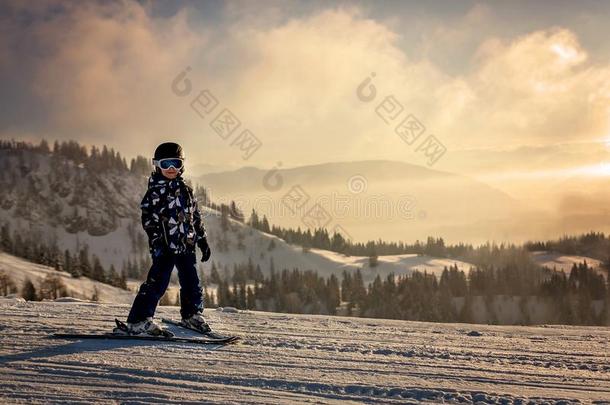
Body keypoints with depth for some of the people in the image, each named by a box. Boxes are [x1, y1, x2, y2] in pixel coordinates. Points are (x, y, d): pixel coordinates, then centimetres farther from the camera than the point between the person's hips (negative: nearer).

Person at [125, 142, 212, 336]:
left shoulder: (186, 190, 15)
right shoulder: (155, 191, -5)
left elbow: (196, 217, 20)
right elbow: (149, 219, -11)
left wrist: (203, 241, 19)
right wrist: (157, 242, -19)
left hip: (186, 245, 6)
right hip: (165, 247, -6)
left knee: (191, 283, 13)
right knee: (157, 282, -11)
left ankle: (192, 315, 32)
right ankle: (139, 321, -9)